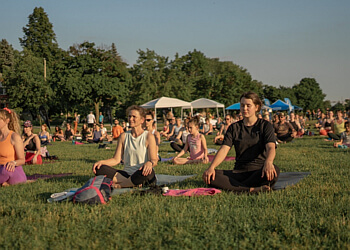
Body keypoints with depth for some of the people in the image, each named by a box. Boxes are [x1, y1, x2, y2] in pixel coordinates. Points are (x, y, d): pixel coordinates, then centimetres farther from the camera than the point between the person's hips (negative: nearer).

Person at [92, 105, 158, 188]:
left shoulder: (148, 136, 0)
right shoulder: (124, 136, 12)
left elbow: (154, 160, -7)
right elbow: (116, 159, 8)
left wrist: (150, 163, -32)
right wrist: (101, 162, -11)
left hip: (141, 175, -4)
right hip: (127, 174, 4)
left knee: (148, 170, -41)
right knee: (99, 169, -20)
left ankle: (118, 185, -24)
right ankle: (133, 183, -27)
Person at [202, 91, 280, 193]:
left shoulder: (265, 125, 6)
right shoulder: (234, 128, 14)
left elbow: (271, 147, -12)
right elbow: (224, 149, 0)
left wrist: (268, 162, -37)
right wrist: (211, 167, -20)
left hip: (258, 171, -2)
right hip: (239, 172, 3)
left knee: (274, 171, -38)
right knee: (208, 176, -25)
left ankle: (235, 187, -28)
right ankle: (251, 190, -34)